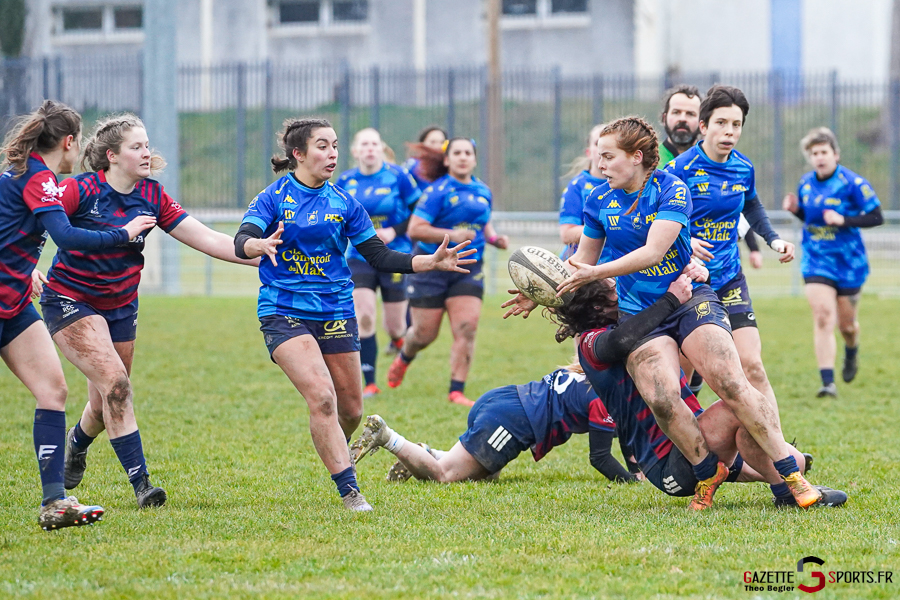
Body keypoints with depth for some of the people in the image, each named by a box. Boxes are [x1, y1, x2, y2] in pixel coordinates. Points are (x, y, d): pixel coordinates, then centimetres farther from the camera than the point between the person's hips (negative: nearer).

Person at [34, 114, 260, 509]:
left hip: (120, 307, 5)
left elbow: (208, 240, -3)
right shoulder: (80, 190, -16)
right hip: (70, 301, -5)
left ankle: (77, 443, 45)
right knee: (115, 384, -21)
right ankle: (140, 483, -19)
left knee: (105, 406, 9)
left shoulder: (152, 196, -2)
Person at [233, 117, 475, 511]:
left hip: (335, 312, 4)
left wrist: (432, 262, -4)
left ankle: (335, 451, 42)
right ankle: (349, 490, -19)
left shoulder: (344, 204, 6)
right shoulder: (272, 199, -4)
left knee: (350, 408, 7)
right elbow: (241, 243, -18)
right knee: (322, 396, -22)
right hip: (283, 312, -4)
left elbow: (380, 257, 8)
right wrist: (260, 245, -42)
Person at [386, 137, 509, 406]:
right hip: (432, 268, -4)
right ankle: (403, 358, 39)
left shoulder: (483, 192, 8)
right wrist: (452, 235, -26)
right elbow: (415, 229, -18)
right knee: (425, 333, 3)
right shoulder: (437, 191, -11)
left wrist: (494, 238, 5)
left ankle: (457, 391, -8)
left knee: (467, 328, -12)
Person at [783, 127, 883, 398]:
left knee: (846, 324, 11)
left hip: (849, 263, -2)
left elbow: (876, 217, -13)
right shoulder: (806, 183, 3)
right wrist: (796, 209, -4)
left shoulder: (852, 183, -13)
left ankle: (851, 354, 47)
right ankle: (828, 382, -15)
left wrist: (843, 220, -24)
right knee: (823, 317, -14)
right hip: (816, 261, 3)